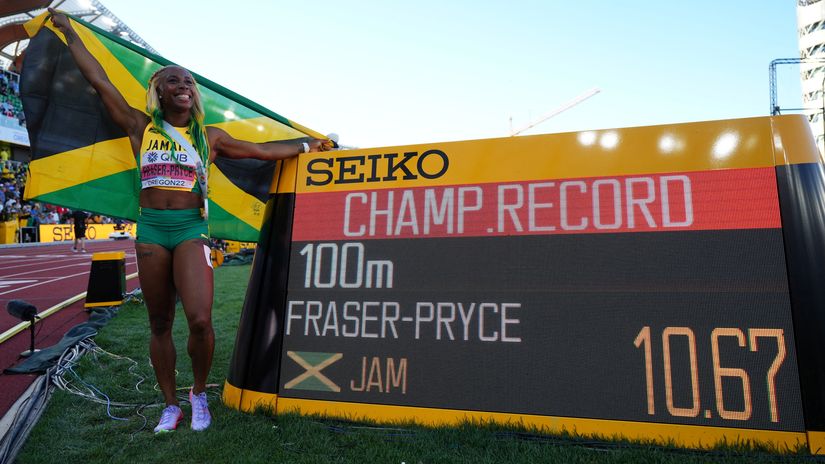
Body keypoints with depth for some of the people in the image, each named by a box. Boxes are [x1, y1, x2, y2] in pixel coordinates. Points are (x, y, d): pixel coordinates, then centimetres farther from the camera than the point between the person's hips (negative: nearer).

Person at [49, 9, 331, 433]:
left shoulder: (209, 136, 9)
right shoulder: (141, 128, 9)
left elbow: (263, 150, 15)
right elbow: (99, 80, 13)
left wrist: (307, 145, 20)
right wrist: (69, 34, 20)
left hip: (191, 229, -1)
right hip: (150, 228, 2)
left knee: (199, 320, -17)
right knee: (160, 323, 7)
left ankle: (199, 394, 9)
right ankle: (170, 406, 21)